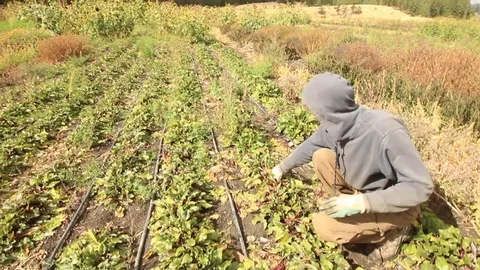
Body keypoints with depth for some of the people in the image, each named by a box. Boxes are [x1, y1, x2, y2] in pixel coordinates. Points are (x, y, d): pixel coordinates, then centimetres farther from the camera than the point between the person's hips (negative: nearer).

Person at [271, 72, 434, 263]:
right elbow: (310, 146, 5)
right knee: (320, 157, -7)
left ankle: (393, 231, 4)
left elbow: (421, 186, -32)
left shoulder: (387, 133, -37)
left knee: (324, 226, -19)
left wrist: (361, 202, -36)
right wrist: (283, 167, 17)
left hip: (395, 204, -7)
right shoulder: (336, 123, -14)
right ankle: (355, 210, 5)